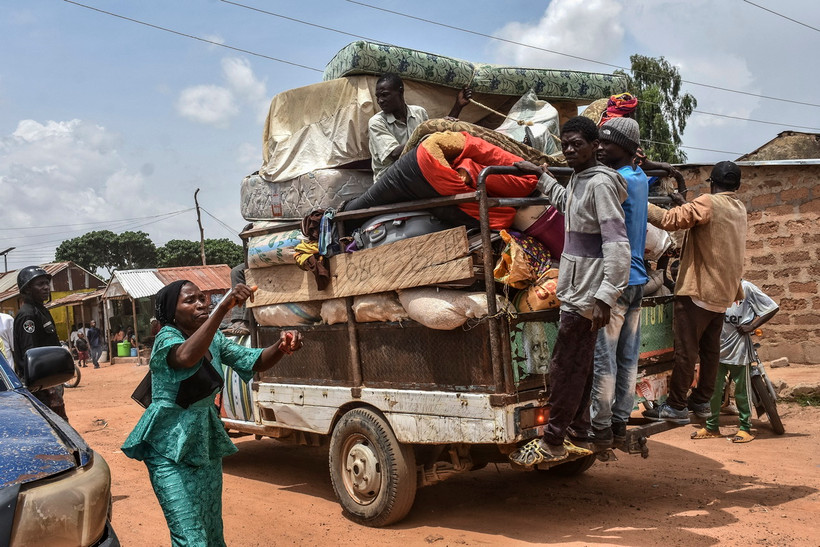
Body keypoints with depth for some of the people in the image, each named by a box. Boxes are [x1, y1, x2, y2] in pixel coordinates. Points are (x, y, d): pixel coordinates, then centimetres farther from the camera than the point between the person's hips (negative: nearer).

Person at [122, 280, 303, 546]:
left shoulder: (213, 339, 5)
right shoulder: (167, 338, -16)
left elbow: (255, 361, 1)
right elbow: (186, 357, -40)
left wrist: (281, 347, -21)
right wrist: (223, 307, -47)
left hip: (205, 442, 7)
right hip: (170, 447, -7)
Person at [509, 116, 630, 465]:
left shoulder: (600, 183, -15)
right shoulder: (578, 180, 14)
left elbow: (617, 244, -23)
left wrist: (606, 297, -29)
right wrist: (541, 176, 40)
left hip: (586, 296, -10)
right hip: (576, 291, 10)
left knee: (565, 368, -4)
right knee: (578, 368, 14)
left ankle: (552, 443, 6)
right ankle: (577, 438, 23)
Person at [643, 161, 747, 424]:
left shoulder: (707, 203, -13)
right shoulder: (739, 208, 13)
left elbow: (670, 219, -22)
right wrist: (686, 205, 26)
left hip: (698, 289, -8)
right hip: (723, 291, 8)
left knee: (686, 349, -5)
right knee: (710, 349, 13)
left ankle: (676, 406, -2)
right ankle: (701, 401, 22)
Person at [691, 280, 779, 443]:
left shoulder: (746, 287, -4)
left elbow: (772, 308, -4)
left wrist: (751, 326, -11)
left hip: (739, 348, -4)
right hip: (718, 347, 5)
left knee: (741, 390, 4)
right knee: (713, 389, 8)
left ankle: (745, 428, 15)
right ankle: (712, 427, 19)